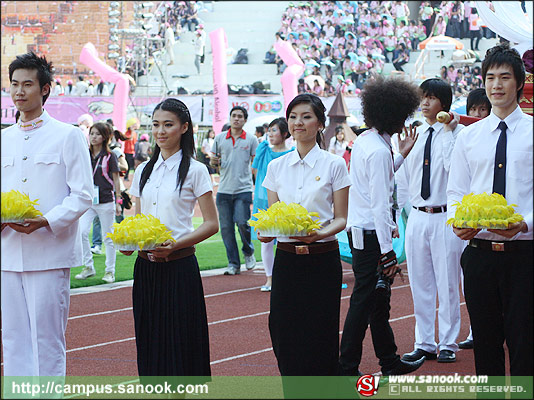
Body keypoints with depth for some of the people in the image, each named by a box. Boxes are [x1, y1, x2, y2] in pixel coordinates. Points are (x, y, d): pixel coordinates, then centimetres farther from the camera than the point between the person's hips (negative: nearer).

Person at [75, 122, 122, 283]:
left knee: (108, 237, 3)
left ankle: (110, 271, 13)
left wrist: (118, 202, -1)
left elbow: (116, 180, 1)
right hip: (88, 200, 4)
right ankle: (89, 267, 2)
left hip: (106, 201, -3)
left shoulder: (110, 156, -2)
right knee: (81, 232, -11)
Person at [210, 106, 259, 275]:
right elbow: (213, 161, 17)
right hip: (224, 190, 3)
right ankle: (233, 264, 8)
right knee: (226, 227, 0)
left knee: (242, 222, -14)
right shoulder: (220, 139, 10)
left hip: (244, 189, -2)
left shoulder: (251, 140, 5)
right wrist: (214, 161, -7)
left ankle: (248, 252, 14)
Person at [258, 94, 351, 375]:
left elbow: (341, 218, -1)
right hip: (286, 258, 3)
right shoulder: (276, 166, 10)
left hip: (322, 259, -3)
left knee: (319, 336, -2)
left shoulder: (334, 165, 0)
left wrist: (321, 233, -21)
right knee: (285, 335, 1)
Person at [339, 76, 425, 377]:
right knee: (365, 301, -3)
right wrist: (387, 251, -22)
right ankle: (347, 368, 2)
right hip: (371, 235, -10)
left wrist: (401, 155, 26)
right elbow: (380, 205, -22)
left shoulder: (364, 140, 9)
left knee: (379, 298, 17)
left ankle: (390, 362, 27)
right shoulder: (379, 151, -20)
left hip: (359, 230, 10)